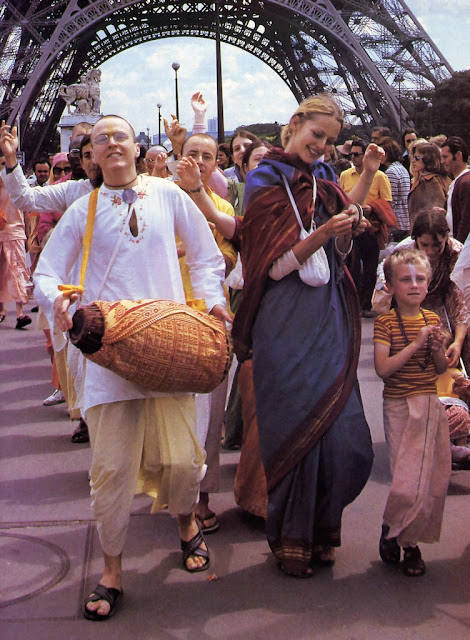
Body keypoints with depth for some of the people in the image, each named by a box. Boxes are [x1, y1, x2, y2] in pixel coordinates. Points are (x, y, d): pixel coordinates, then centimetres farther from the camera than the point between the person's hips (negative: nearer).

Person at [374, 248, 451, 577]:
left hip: (431, 405, 5)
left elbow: (441, 368, 13)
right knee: (409, 480, -7)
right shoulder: (385, 323, -7)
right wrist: (415, 344, -21)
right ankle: (393, 531, 19)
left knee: (435, 478, 6)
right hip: (400, 406, -5)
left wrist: (438, 349, -8)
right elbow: (383, 369, -17)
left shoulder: (432, 319, 8)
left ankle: (408, 538, 23)